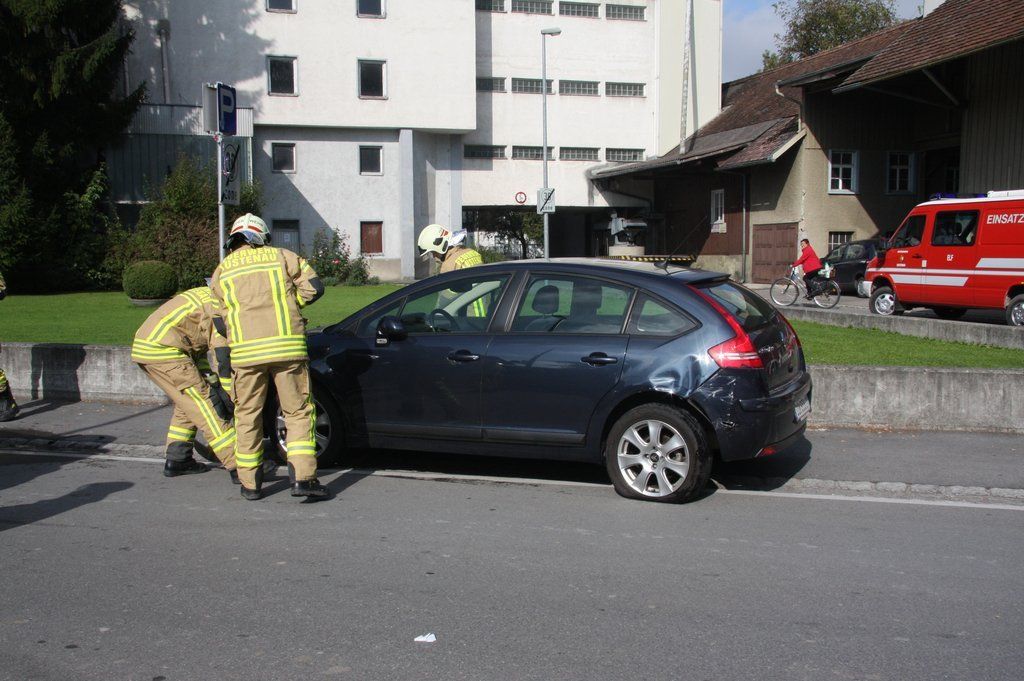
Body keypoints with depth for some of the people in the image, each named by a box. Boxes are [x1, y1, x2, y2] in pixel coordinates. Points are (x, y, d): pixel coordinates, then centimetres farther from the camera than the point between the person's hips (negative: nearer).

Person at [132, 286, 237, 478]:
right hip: (163, 351, -10)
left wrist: (212, 383, 17)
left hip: (144, 344, 10)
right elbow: (223, 353, -14)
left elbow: (199, 346, 23)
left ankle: (176, 461, 24)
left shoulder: (208, 297, 21)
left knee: (187, 404, 20)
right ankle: (239, 467, -9)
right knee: (205, 406, -9)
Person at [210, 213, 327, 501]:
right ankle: (302, 477, -4)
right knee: (298, 412, 5)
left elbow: (220, 321, 15)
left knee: (247, 416, 13)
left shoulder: (222, 270, 17)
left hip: (245, 351, 1)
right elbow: (313, 287, 5)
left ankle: (250, 483, 17)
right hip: (286, 346, -1)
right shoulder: (281, 256, 12)